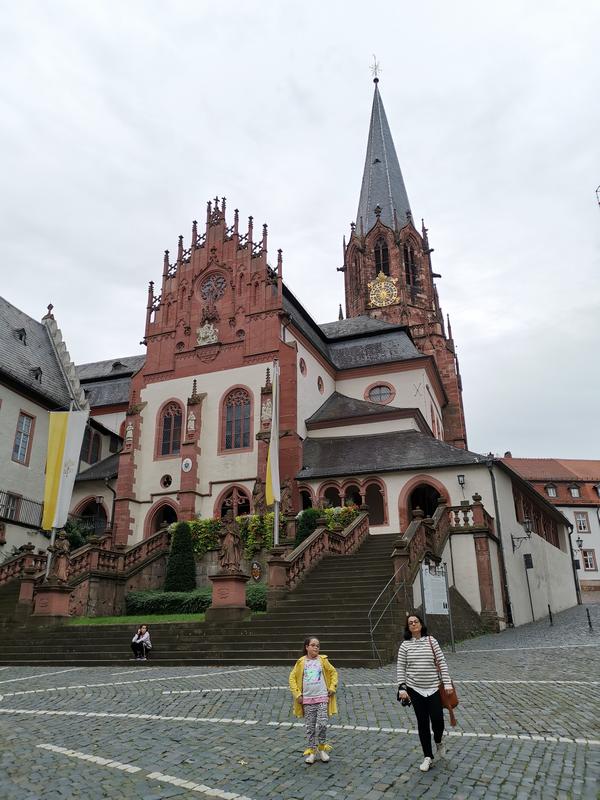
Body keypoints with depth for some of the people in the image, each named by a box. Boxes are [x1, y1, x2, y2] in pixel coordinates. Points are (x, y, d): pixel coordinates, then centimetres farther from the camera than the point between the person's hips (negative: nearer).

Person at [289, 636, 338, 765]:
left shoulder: (322, 660, -1)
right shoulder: (301, 662, -3)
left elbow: (333, 672, 10)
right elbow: (292, 678, 2)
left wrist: (332, 687, 2)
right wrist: (297, 694, -3)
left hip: (322, 698, 0)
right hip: (307, 699, 0)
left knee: (322, 724, -5)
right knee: (310, 727, 7)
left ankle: (322, 748, 17)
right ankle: (312, 750, 21)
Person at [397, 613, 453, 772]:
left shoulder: (431, 641, -3)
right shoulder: (405, 645, -2)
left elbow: (442, 662, -1)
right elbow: (401, 668, 2)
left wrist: (447, 683, -6)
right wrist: (402, 688, -5)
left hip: (433, 688, 0)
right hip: (415, 689, 1)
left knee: (437, 720, -2)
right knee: (422, 723, 6)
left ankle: (439, 742, 33)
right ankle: (428, 757, 22)